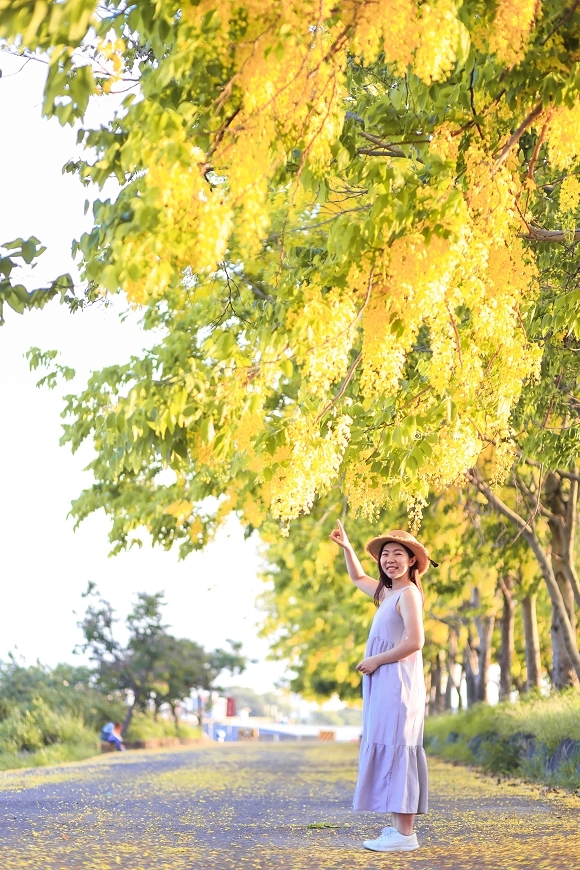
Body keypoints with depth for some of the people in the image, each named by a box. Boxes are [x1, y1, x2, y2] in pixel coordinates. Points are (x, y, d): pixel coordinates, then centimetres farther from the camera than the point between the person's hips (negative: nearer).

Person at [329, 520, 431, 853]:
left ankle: (405, 833, -12)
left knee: (395, 748, -11)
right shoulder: (387, 592, 16)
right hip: (383, 683, 10)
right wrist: (346, 547, 25)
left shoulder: (408, 593, -11)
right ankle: (398, 826, 13)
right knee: (388, 750, 9)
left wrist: (375, 660, -12)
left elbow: (414, 642, -21)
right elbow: (358, 578, 36)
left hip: (397, 681, -10)